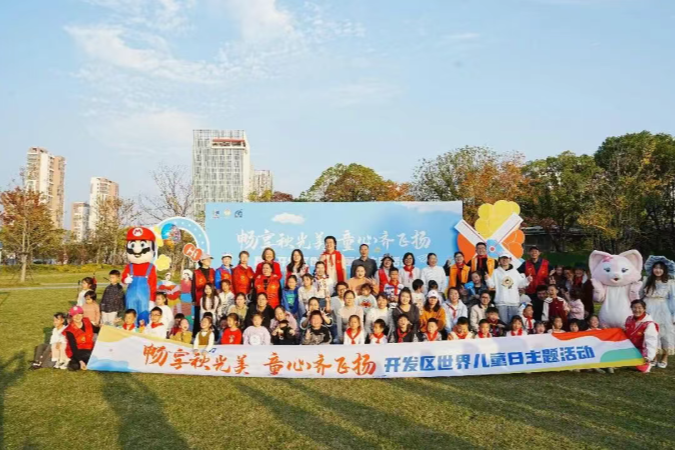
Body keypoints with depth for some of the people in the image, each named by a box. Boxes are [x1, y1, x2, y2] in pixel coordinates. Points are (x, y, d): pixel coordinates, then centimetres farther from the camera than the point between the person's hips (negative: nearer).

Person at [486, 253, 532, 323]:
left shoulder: (515, 272, 11)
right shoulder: (496, 272, 5)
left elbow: (520, 284, 12)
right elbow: (491, 285, 1)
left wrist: (527, 280, -4)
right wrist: (488, 279, -18)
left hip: (514, 301, 2)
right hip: (501, 302, -2)